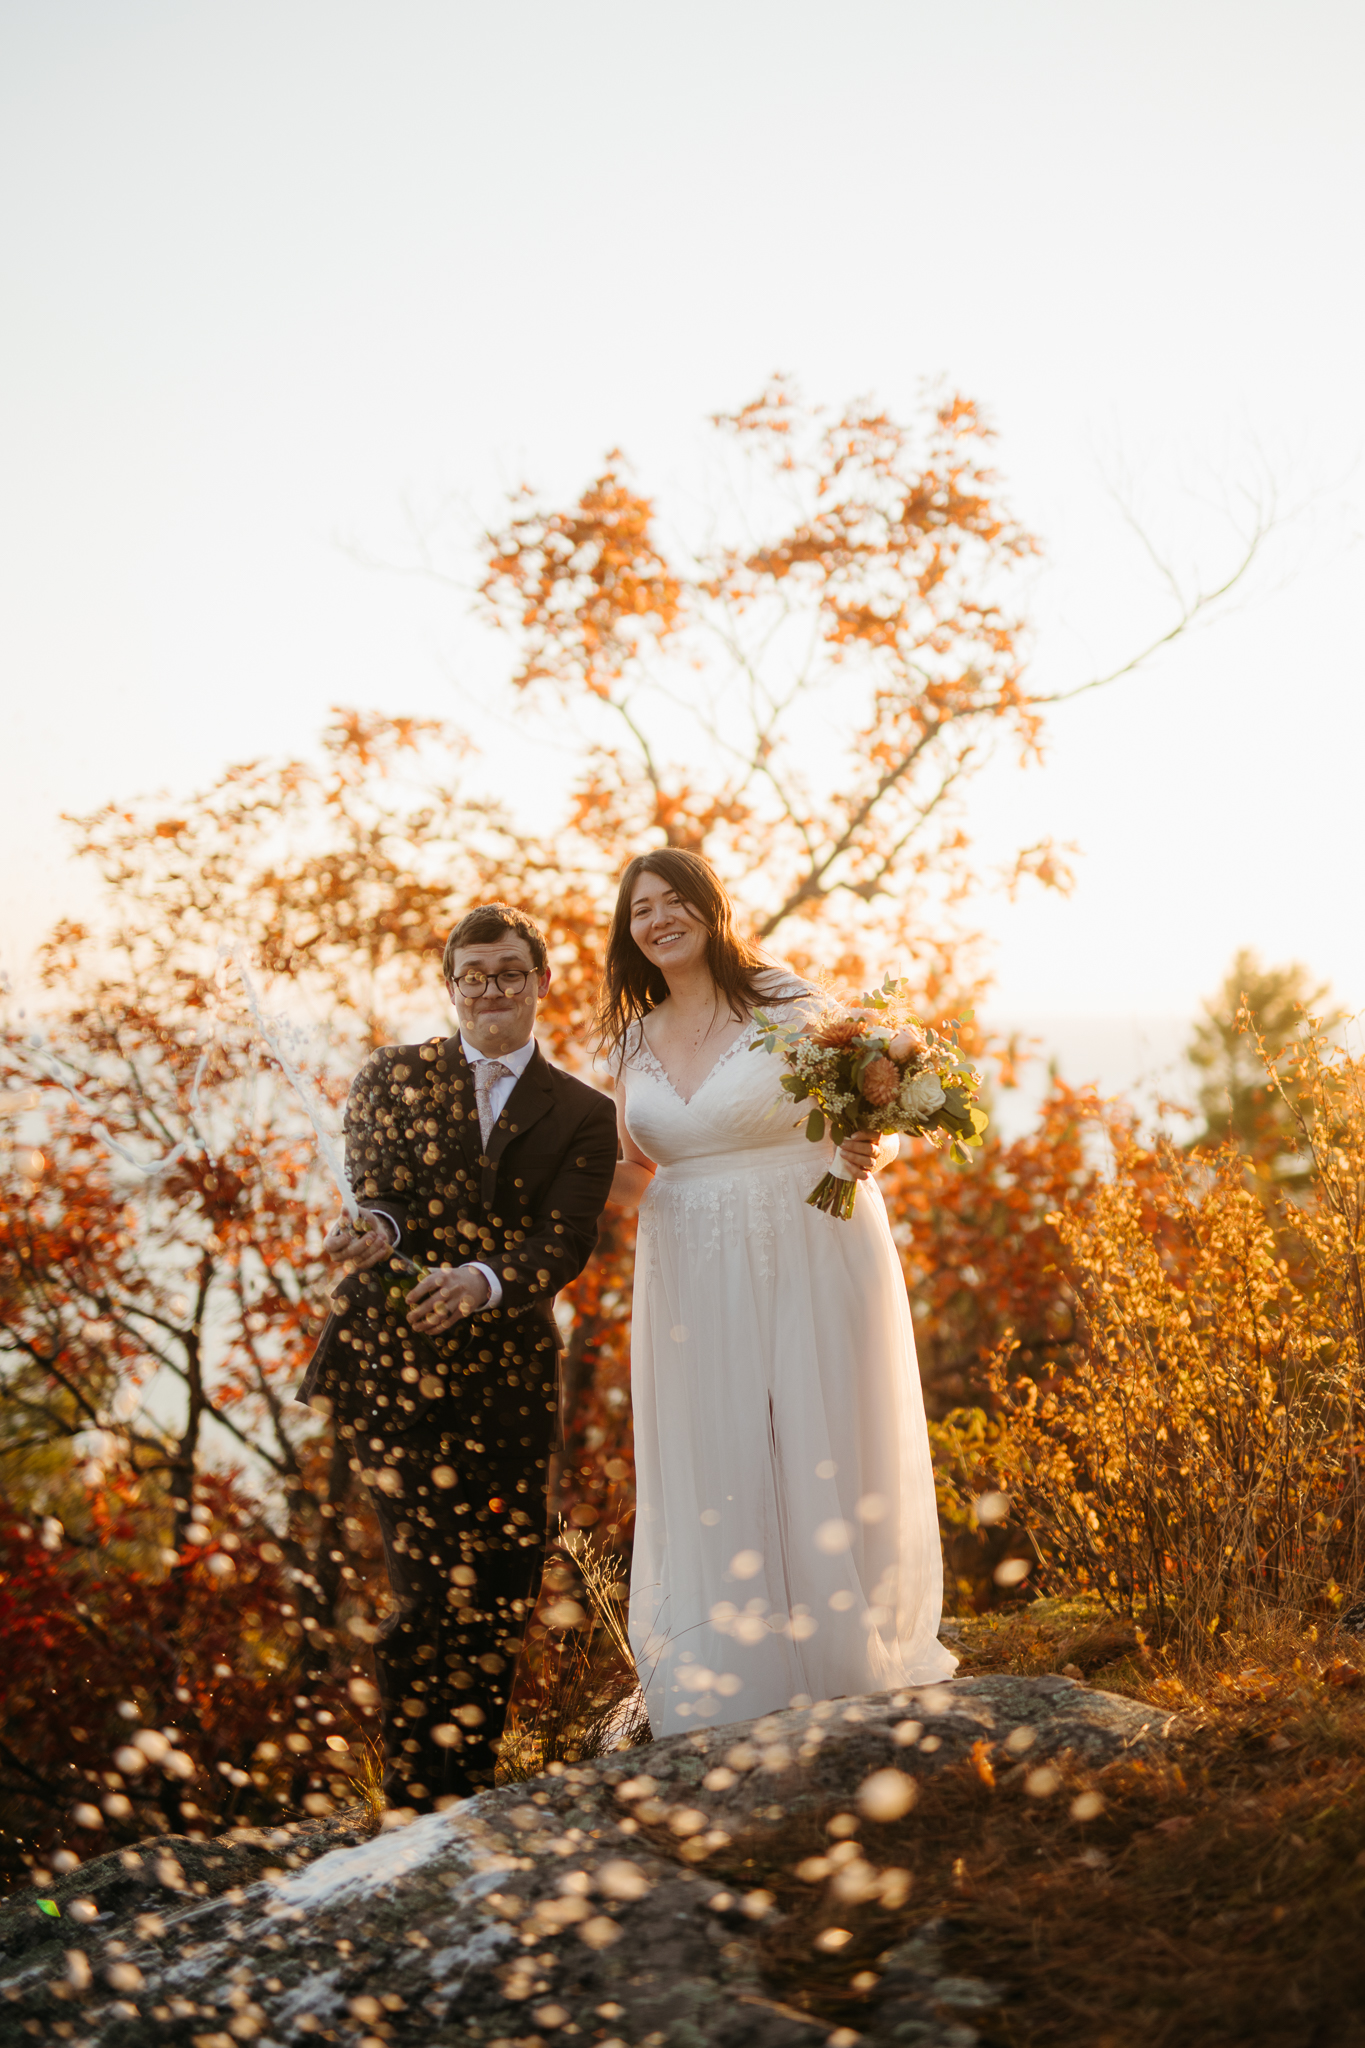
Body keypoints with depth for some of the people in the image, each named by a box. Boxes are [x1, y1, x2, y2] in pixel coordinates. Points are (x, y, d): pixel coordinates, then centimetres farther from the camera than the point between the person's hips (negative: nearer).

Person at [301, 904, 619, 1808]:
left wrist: (482, 1281, -25)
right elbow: (376, 1190, -2)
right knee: (436, 1587, -8)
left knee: (507, 1590, 3)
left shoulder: (584, 1114, 9)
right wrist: (379, 1231, -27)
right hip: (393, 1357, -2)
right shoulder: (395, 1075, 11)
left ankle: (475, 1791, 21)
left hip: (509, 1369, 2)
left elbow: (567, 1241, -4)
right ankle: (420, 1800, 5)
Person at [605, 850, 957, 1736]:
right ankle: (737, 1704, 12)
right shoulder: (635, 1044, 10)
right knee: (715, 1478, 3)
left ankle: (852, 1677, 14)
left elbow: (877, 1129, 1)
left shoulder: (790, 1005, -3)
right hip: (698, 1285, 4)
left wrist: (871, 1151, -21)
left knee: (826, 1464, 0)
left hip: (813, 1268, -3)